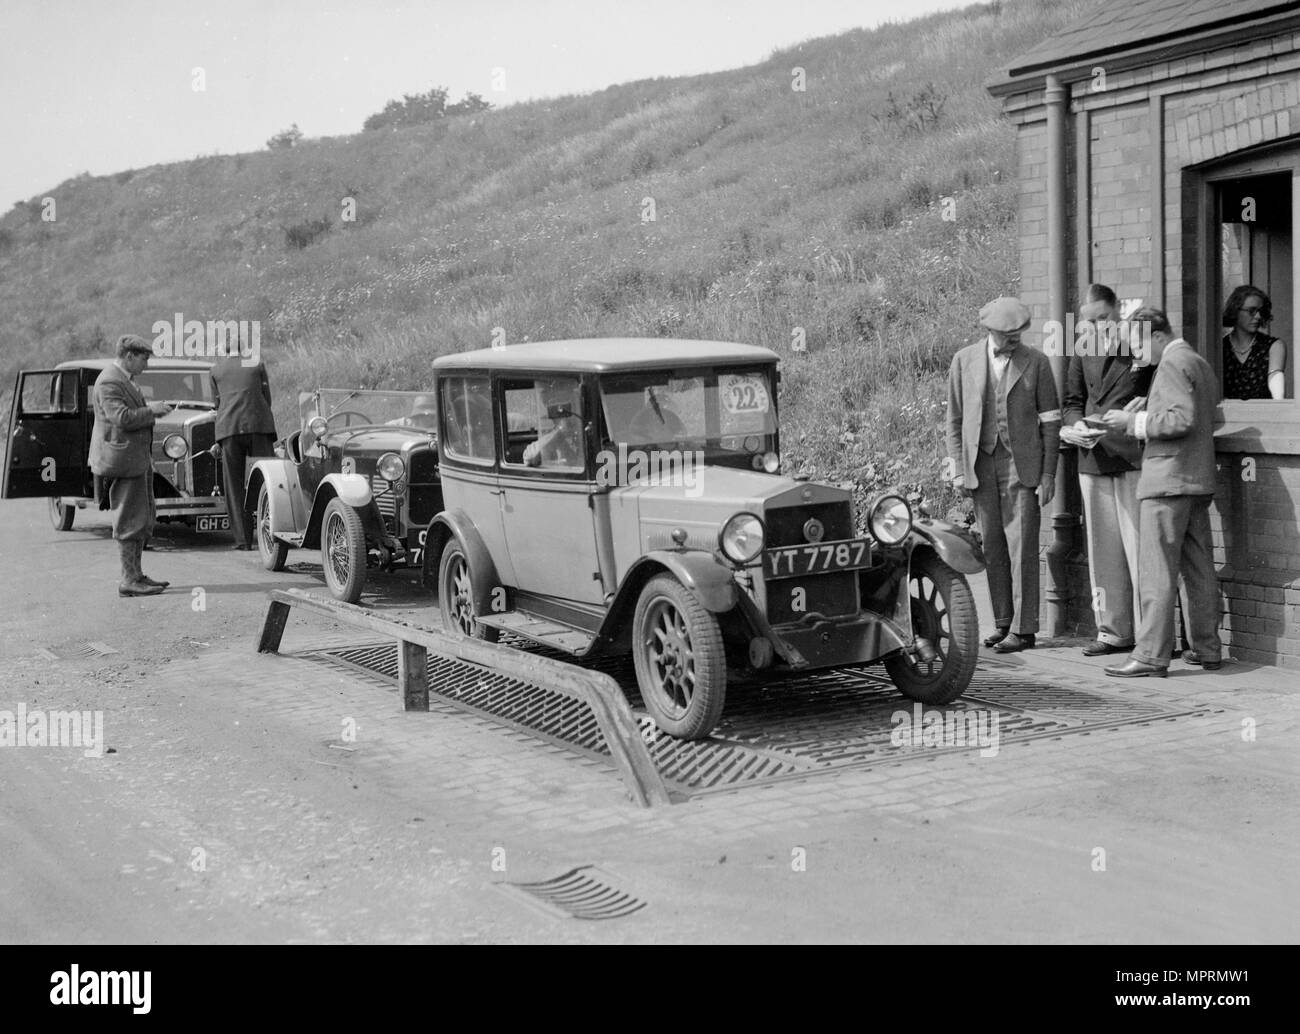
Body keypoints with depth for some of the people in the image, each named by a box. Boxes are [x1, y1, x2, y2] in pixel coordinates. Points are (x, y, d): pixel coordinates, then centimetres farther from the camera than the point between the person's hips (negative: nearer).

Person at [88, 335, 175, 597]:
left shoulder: (124, 380, 19)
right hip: (122, 459, -11)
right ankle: (128, 580, -5)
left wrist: (151, 408, 12)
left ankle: (136, 574, 21)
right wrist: (151, 410, -15)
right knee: (129, 521, -8)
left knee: (143, 520, 14)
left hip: (137, 459, 11)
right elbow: (122, 418, -25)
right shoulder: (109, 382, -15)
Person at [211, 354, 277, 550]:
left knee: (234, 487, 4)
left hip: (228, 429, 1)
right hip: (258, 427, -1)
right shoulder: (257, 365, 14)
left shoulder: (216, 370, 18)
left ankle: (242, 539, -2)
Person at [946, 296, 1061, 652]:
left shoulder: (1036, 362, 1)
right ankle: (1003, 622, 14)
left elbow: (1050, 422, 2)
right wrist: (957, 469, 2)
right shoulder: (964, 360, 5)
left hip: (1022, 463, -2)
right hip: (981, 463, 2)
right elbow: (955, 419, 9)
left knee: (1022, 547, -5)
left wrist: (1048, 475, -3)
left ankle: (1023, 628, -1)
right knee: (992, 547, 5)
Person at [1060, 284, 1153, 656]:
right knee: (1102, 551, 10)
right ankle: (1114, 631, 18)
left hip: (1134, 458, -6)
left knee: (1139, 548, -7)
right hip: (1093, 459, 6)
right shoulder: (1083, 351, 14)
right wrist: (1074, 425, 2)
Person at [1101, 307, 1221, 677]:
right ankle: (1207, 649, 15)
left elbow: (1183, 419, -21)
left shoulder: (1172, 363, -10)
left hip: (1169, 479, -10)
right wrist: (1138, 419, 18)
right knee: (1199, 567, 11)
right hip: (1198, 480, 10)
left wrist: (1135, 421, -13)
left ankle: (1151, 655, -10)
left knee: (1157, 570, -9)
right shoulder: (1201, 363, 20)